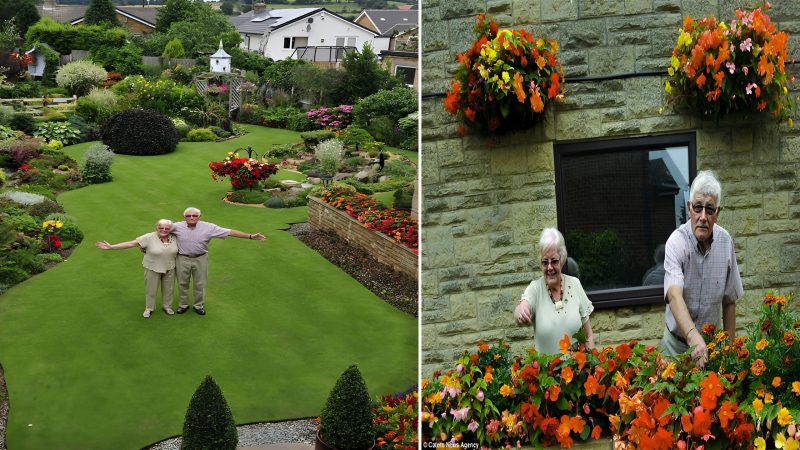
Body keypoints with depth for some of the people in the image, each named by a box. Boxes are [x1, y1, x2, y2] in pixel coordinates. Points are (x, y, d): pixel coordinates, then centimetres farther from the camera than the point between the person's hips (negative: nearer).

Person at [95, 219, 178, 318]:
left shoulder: (174, 238, -8)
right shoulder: (149, 238, -17)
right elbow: (130, 244, -19)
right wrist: (111, 247, -22)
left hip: (170, 268, 3)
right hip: (152, 268, -3)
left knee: (168, 288, 15)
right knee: (151, 289, 10)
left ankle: (167, 306, 36)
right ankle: (149, 308, 29)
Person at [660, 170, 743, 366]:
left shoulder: (725, 242, -5)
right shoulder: (677, 242, -19)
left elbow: (729, 301, 5)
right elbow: (674, 295, -34)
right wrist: (693, 336, -50)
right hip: (678, 342, -3)